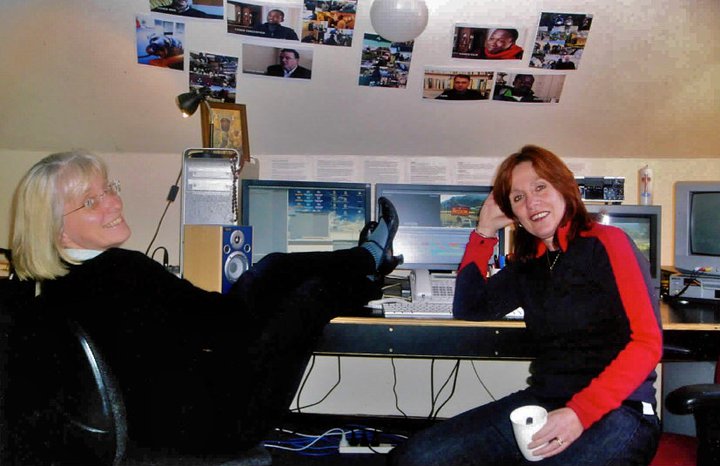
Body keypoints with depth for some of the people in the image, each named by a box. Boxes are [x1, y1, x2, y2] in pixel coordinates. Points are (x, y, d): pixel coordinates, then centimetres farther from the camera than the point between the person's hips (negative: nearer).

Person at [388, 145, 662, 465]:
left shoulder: (606, 243, -3)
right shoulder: (527, 263, 15)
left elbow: (647, 342, -11)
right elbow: (468, 310, 18)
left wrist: (580, 412, -22)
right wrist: (484, 232, 13)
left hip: (618, 409, -5)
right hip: (541, 402, 5)